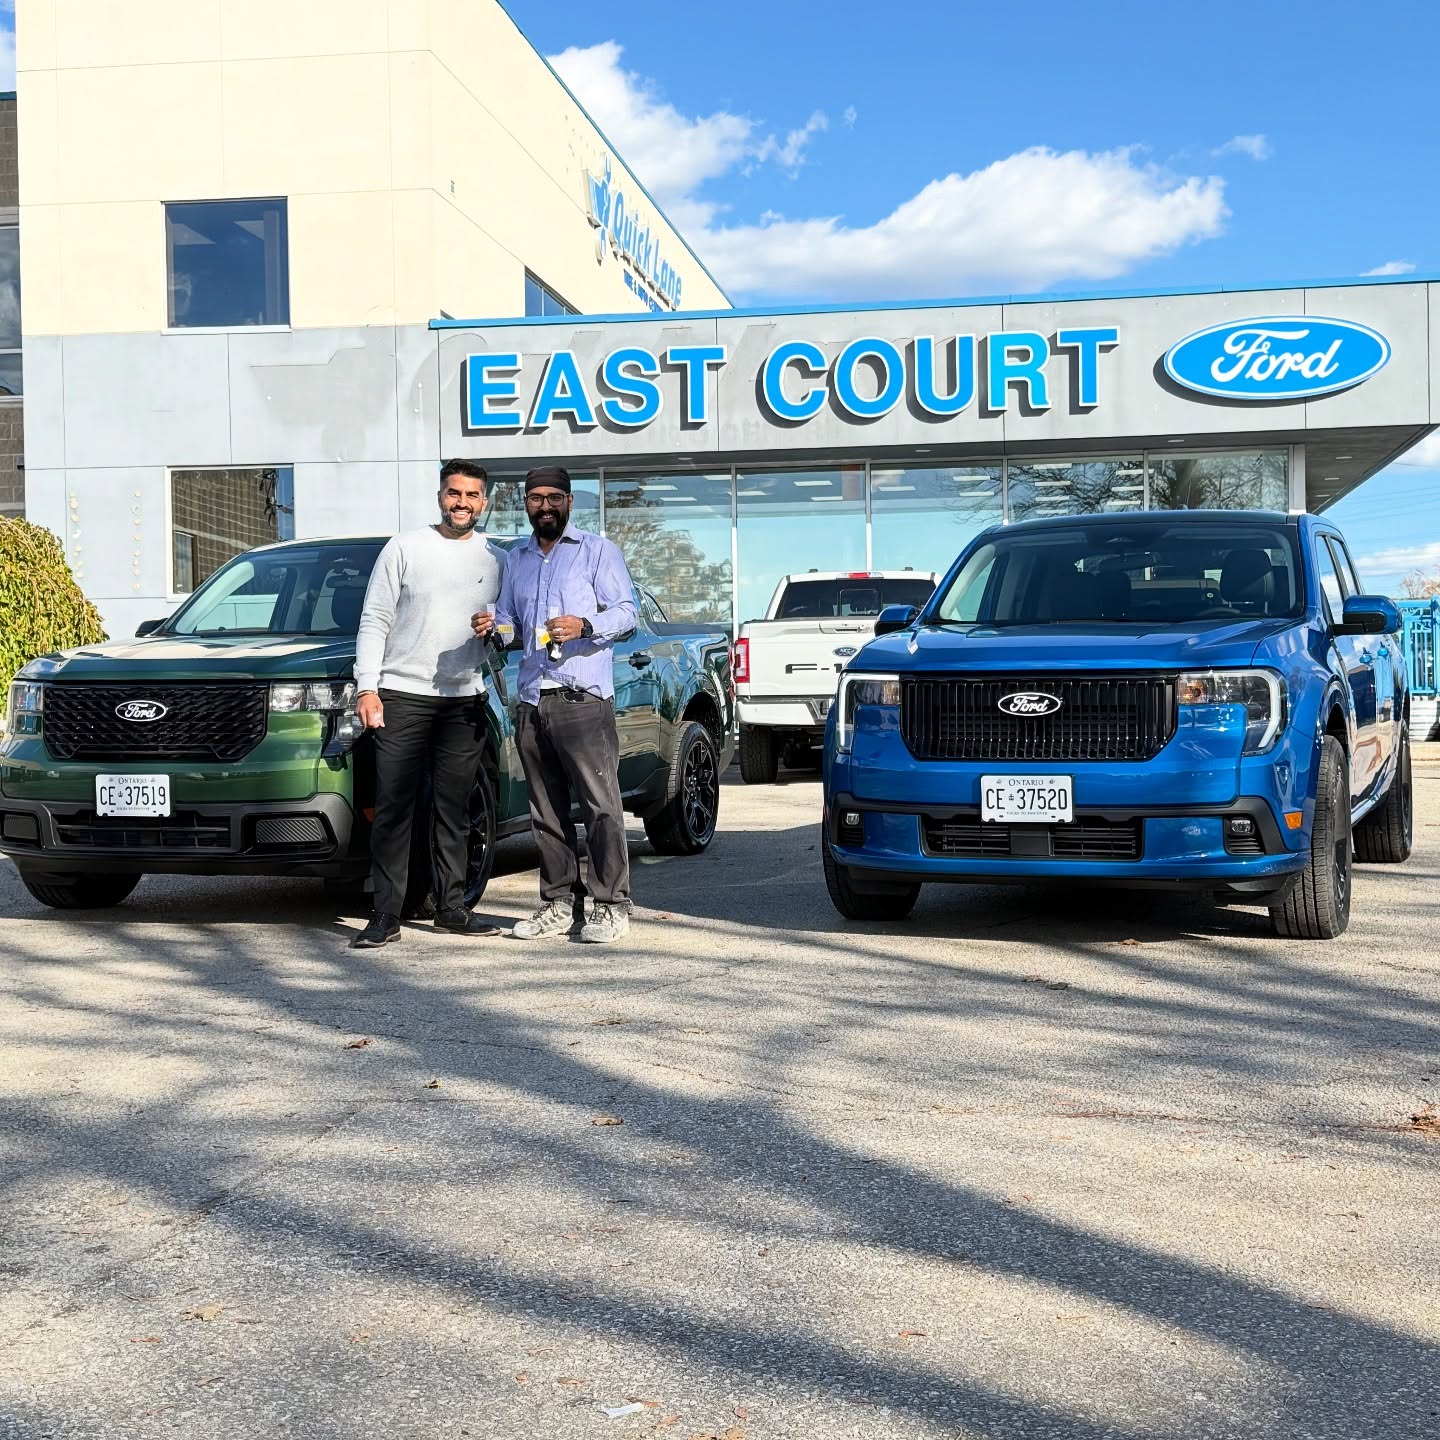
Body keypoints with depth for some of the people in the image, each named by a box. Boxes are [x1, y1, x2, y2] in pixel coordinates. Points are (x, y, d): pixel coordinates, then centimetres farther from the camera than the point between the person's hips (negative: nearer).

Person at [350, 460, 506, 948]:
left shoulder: (495, 559, 12)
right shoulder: (404, 548, 2)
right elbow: (374, 621, 0)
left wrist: (493, 628, -5)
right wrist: (367, 687, -9)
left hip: (464, 699, 3)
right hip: (402, 695, -3)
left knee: (454, 810, 7)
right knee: (394, 809, -5)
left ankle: (451, 908, 15)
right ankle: (386, 917, -3)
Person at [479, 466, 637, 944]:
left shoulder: (597, 550, 7)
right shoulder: (514, 560, 22)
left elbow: (625, 611, 0)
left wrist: (584, 626, -18)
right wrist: (492, 627, 1)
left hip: (584, 696, -5)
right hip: (532, 701, 5)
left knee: (601, 805, -9)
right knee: (546, 811, 6)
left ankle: (612, 905, -6)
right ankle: (559, 903, 12)